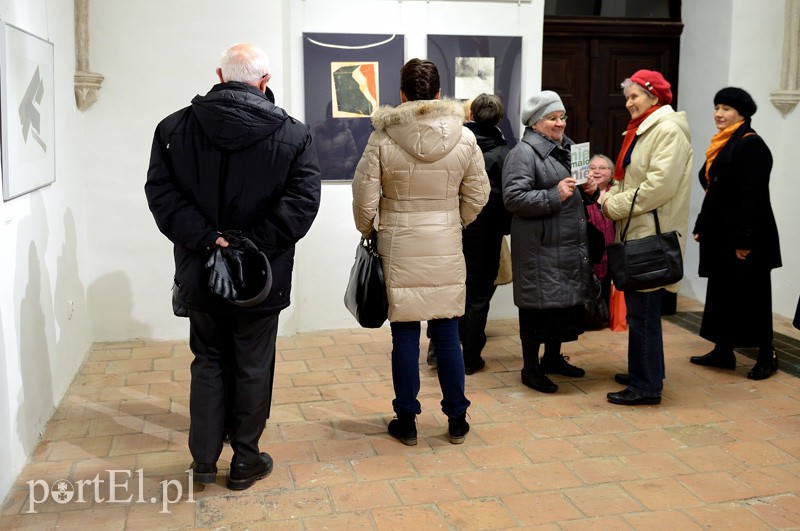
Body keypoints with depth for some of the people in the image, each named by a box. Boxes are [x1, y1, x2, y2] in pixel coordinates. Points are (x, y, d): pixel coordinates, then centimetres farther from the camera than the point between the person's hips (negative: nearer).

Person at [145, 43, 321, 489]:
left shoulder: (175, 127, 0)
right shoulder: (293, 134, -6)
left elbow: (161, 193, -9)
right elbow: (303, 199, -14)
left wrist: (202, 237, -14)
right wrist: (258, 242, -15)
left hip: (199, 272, 2)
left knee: (209, 363, 18)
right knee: (253, 368, 12)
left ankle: (205, 460, 24)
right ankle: (245, 461, 23)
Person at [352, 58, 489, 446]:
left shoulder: (382, 138, -9)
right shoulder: (464, 138, -3)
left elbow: (365, 199, -6)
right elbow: (477, 196, 5)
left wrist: (368, 231, 13)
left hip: (398, 247, -2)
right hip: (446, 249, 2)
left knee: (405, 336, 7)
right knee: (447, 334, 11)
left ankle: (406, 421, 18)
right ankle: (457, 420, 21)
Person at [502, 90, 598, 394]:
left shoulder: (567, 148, 17)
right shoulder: (524, 153, -11)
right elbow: (513, 198, -20)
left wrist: (589, 190, 6)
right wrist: (554, 196, -25)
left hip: (571, 245, 9)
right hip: (540, 247, -9)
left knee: (566, 302, 16)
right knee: (540, 306, -2)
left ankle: (553, 358, 34)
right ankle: (530, 369, 13)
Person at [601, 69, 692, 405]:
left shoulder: (668, 131, -13)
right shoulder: (643, 130, 18)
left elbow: (659, 186, -22)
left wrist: (615, 206, -14)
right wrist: (610, 198, 3)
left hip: (652, 236, -10)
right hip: (636, 233, 10)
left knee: (642, 312, -5)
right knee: (639, 308, 16)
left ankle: (646, 386, 3)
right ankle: (644, 373, 28)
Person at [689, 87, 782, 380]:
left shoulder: (751, 145, -14)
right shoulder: (721, 144, 13)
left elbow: (754, 196, -20)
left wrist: (744, 239, -22)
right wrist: (701, 226, 16)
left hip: (743, 237, -9)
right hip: (720, 234, 9)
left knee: (751, 295, 0)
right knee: (720, 292, 13)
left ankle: (767, 356, 13)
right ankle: (723, 352, 23)